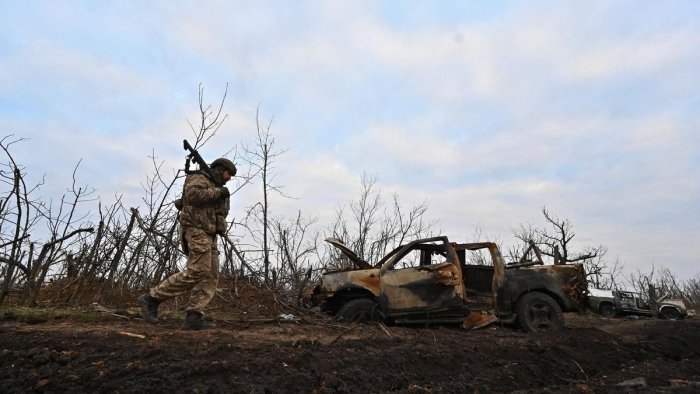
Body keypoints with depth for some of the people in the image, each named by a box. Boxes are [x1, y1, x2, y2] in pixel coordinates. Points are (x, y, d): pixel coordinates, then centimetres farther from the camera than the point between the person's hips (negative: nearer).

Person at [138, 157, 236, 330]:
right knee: (197, 272, -18)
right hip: (197, 231, -9)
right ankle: (151, 298, -10)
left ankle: (193, 317, -8)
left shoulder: (214, 189, 29)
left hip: (208, 236, 9)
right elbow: (192, 194, -19)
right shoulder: (199, 178, 3)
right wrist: (217, 192, -14)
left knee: (211, 276, -3)